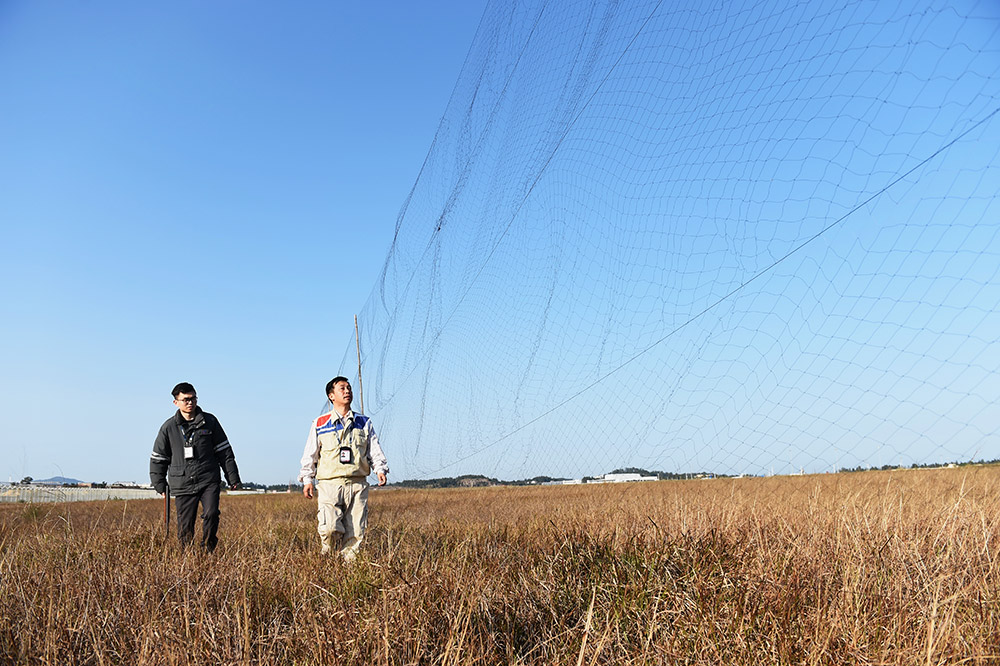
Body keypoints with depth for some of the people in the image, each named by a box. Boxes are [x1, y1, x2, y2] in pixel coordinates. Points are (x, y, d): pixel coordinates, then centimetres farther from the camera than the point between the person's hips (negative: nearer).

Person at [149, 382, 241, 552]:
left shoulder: (209, 421, 5)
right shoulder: (169, 427, 5)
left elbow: (224, 451, 10)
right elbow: (158, 458, 13)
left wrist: (233, 478, 9)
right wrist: (160, 485, 9)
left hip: (209, 481, 0)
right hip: (182, 485, 1)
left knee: (211, 514, -19)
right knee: (185, 528, 3)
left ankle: (208, 549, 0)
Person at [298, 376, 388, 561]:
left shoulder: (364, 423, 14)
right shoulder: (320, 424, 8)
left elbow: (375, 451, 11)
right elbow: (310, 455, 9)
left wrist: (380, 470, -5)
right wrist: (307, 480, 1)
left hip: (357, 484, 2)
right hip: (330, 484, -2)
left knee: (355, 531, -1)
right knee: (330, 528, -15)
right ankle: (326, 553, 16)